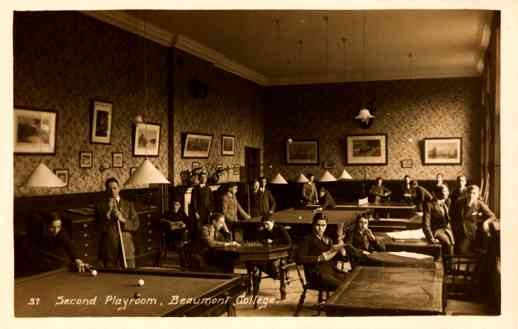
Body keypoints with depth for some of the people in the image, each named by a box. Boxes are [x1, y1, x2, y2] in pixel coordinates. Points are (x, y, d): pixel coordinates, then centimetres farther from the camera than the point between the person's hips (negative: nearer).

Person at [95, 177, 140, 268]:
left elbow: (136, 224, 4)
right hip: (109, 250, -1)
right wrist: (108, 211, -12)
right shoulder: (100, 206, 6)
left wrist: (123, 220, -13)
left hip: (127, 249, 1)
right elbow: (99, 228, -4)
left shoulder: (128, 204, 10)